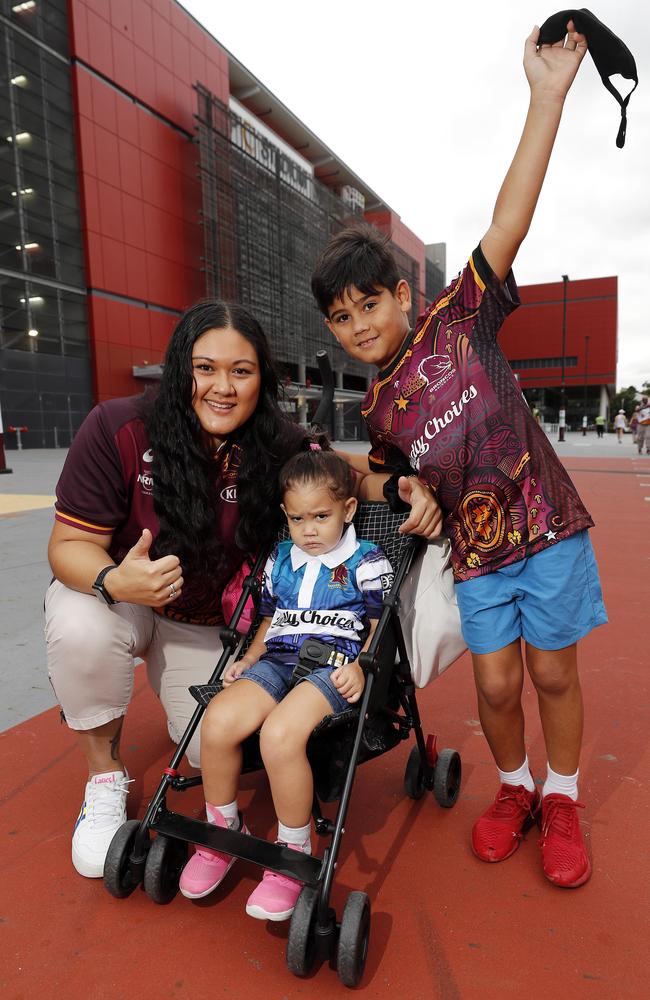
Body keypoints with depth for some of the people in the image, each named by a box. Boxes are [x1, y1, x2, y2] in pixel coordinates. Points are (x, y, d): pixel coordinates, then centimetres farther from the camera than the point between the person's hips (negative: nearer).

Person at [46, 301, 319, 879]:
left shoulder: (279, 450, -17)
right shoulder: (119, 429, -24)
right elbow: (70, 544, -19)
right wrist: (114, 581, -42)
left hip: (204, 626, 2)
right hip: (109, 596, -1)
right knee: (81, 631, -35)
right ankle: (105, 777, -4)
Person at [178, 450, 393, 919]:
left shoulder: (367, 562, 4)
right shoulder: (280, 559, 19)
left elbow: (380, 626, 3)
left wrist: (360, 666, -14)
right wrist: (249, 658, 9)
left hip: (332, 666, -5)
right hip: (275, 662, 5)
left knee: (280, 734, -33)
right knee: (218, 720, -23)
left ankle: (293, 854, -8)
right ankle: (223, 830, 5)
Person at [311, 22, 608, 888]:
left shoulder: (460, 322, -7)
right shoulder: (377, 411, 1)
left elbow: (508, 224, -15)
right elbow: (389, 476, 15)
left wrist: (547, 95, -19)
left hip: (546, 526, -2)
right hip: (476, 554, 2)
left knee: (553, 671, 8)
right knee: (496, 681, 5)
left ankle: (562, 797, 32)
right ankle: (514, 787, 34)